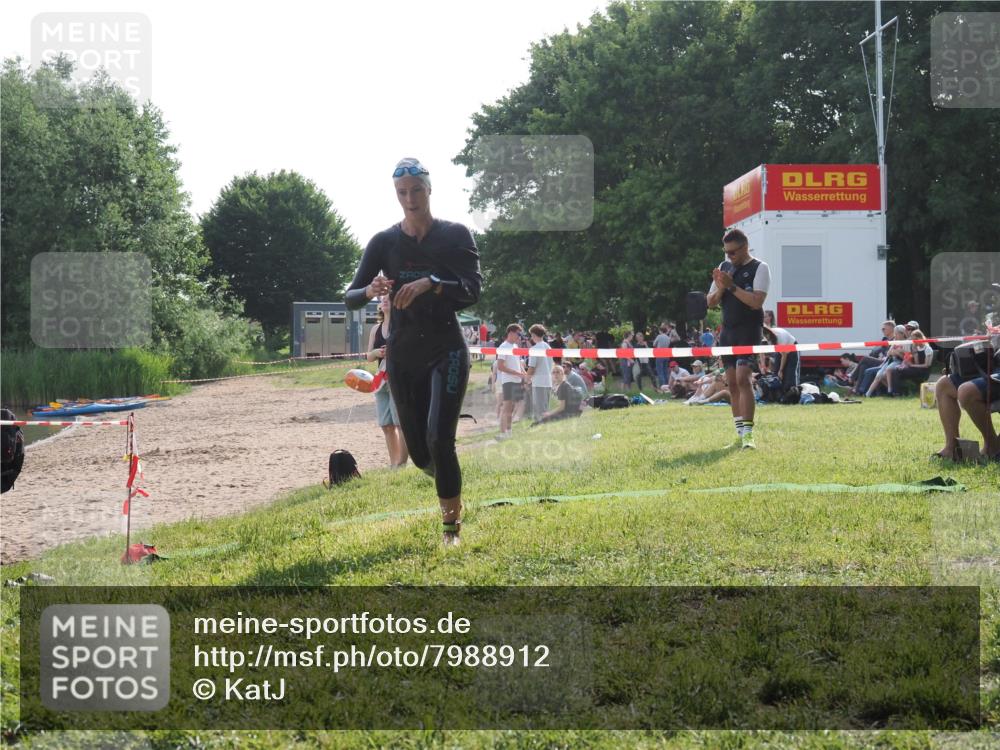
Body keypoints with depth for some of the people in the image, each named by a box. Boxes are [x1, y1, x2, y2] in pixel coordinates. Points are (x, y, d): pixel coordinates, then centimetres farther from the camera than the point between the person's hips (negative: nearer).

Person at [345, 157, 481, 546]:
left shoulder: (455, 236, -3)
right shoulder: (385, 242, 3)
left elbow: (473, 291, -14)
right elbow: (350, 296, -1)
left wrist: (430, 284, -31)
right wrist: (370, 291, -24)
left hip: (446, 349, -3)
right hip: (403, 354, 3)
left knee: (439, 439, -18)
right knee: (419, 452, 8)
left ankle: (452, 525, -5)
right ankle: (451, 490, 40)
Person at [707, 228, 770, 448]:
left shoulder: (759, 268, -4)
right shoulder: (724, 267, 14)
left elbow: (756, 301, -16)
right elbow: (711, 302, 13)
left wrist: (731, 286, -19)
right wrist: (720, 288, -6)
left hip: (748, 330, -7)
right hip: (727, 331, 7)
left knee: (743, 378, -18)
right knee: (731, 382, 6)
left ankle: (748, 433, -20)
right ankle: (739, 433, 12)